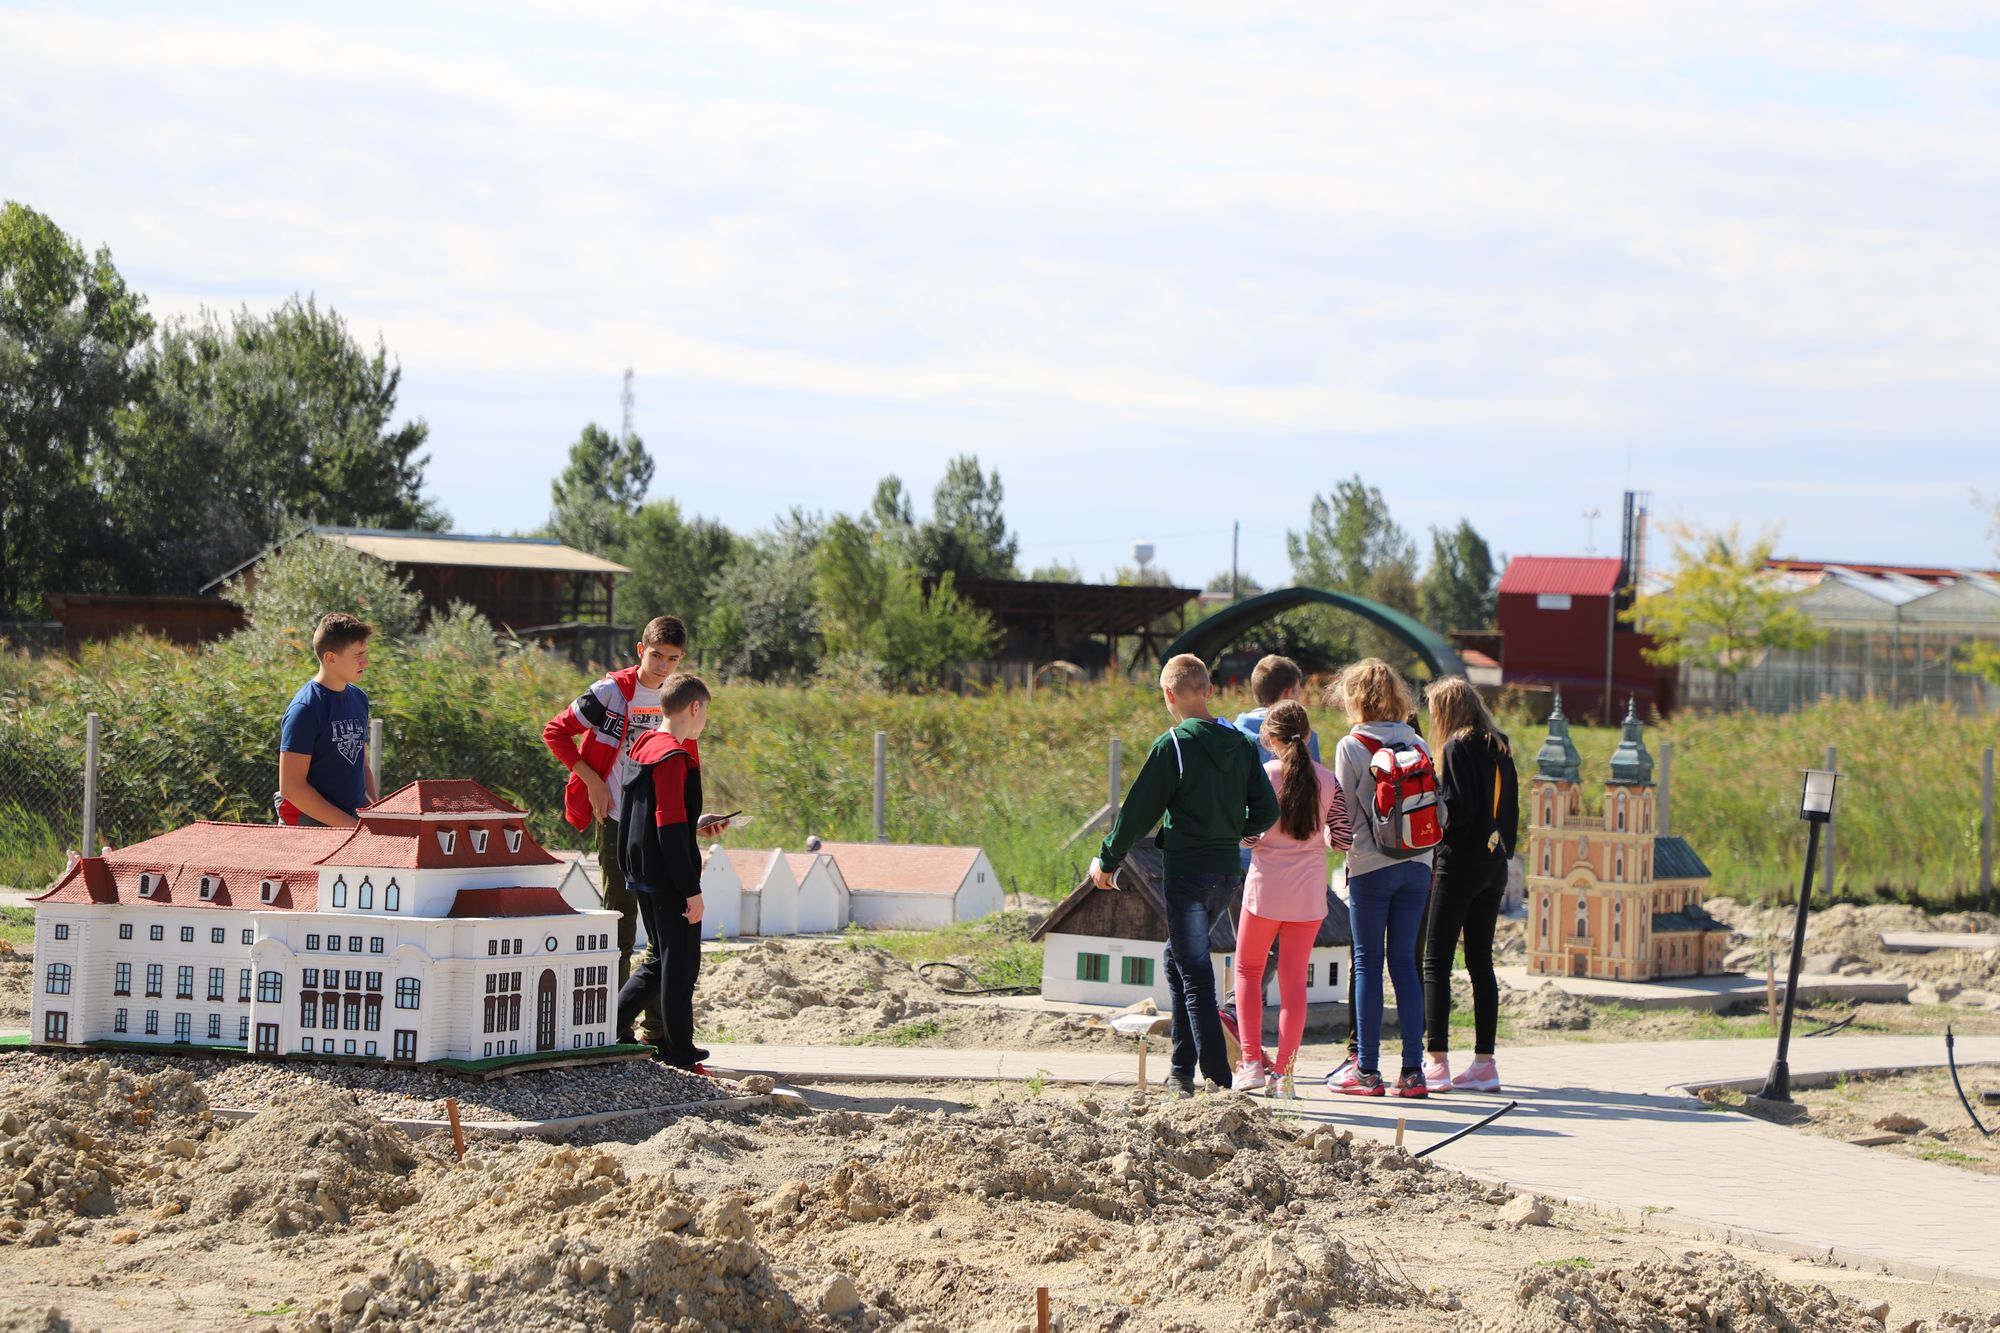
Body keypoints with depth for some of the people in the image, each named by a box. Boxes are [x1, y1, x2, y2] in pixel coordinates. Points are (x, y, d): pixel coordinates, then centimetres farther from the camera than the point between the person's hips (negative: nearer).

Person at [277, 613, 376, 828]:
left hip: (355, 822, 7)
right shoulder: (305, 709, -11)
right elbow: (291, 786, -15)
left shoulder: (358, 699, 12)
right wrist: (350, 825, -15)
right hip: (309, 824, -7)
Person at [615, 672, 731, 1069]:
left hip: (642, 874, 9)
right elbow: (670, 829, -22)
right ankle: (679, 1051, 7)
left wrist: (696, 824, 20)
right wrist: (691, 889, -20)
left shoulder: (645, 747, 11)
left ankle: (614, 1025, 15)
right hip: (668, 878, -9)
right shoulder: (674, 757, -18)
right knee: (681, 962, 1)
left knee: (662, 958, 19)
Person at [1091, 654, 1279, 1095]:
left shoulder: (1173, 744, -12)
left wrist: (1107, 860, 4)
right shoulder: (1240, 743, 6)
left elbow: (1138, 811, -8)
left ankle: (1217, 1079, -10)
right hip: (1228, 872, 7)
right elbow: (1266, 811, 8)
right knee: (1179, 959, 21)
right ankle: (1182, 1071, 20)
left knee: (1196, 977, -5)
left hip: (1187, 872, -7)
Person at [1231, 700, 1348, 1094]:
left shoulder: (1262, 775, -9)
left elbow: (1248, 835, -13)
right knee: (1294, 979, 8)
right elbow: (1340, 838, -1)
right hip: (1309, 892, 2)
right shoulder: (1329, 780, 0)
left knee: (1247, 970, 14)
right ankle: (1282, 1070, 5)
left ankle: (1252, 1062, 3)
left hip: (1266, 886, -2)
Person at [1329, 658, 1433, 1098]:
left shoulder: (1351, 746, -6)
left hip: (1371, 866, -4)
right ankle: (1413, 1070, 3)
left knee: (1368, 962, 2)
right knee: (1404, 961, 7)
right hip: (1416, 864, 4)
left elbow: (1344, 815, -3)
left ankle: (1367, 1070, 1)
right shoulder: (1417, 744, 6)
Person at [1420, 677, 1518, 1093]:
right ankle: (1484, 1062, 8)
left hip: (1459, 865, -7)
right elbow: (1511, 809, 13)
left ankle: (1436, 1062, -9)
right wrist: (1503, 850, 16)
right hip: (1494, 866, 7)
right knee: (1480, 962, 10)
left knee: (1436, 961, -3)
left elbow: (1457, 809, -18)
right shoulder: (1500, 750, 12)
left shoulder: (1456, 748, -11)